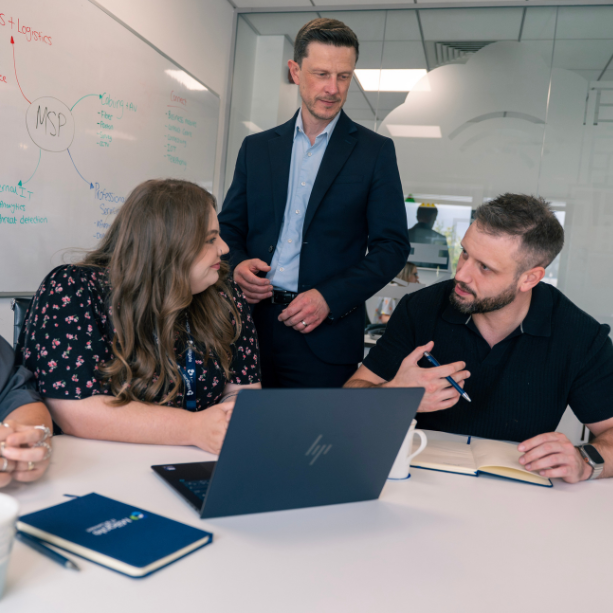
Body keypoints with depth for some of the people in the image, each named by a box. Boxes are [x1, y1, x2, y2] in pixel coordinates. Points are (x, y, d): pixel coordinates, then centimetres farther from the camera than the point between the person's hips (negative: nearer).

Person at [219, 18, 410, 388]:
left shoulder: (376, 151, 3)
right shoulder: (257, 147, 12)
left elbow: (392, 245, -1)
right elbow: (229, 226, 14)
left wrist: (329, 298, -13)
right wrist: (237, 263, -8)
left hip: (325, 338, -2)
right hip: (250, 325, 3)